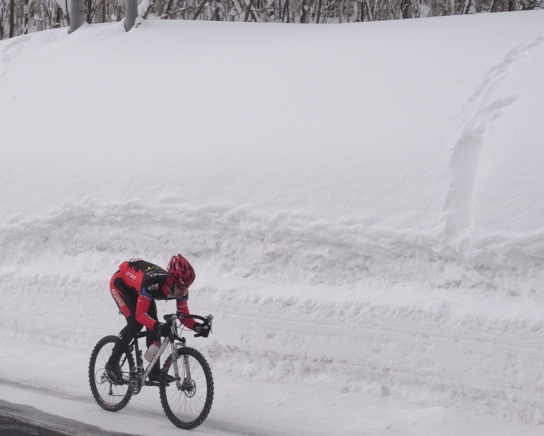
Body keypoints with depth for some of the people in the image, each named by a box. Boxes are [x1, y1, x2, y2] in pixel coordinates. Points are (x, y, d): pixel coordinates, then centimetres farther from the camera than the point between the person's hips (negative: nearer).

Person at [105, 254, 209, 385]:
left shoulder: (181, 290, -25)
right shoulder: (153, 282, -44)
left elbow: (184, 317, -16)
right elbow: (140, 314, -45)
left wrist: (197, 327, -37)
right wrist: (158, 326, -62)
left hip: (137, 289, 6)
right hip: (121, 282, -6)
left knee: (153, 327, -7)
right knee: (136, 323, -23)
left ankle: (154, 372, 4)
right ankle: (112, 364, -11)